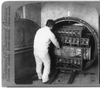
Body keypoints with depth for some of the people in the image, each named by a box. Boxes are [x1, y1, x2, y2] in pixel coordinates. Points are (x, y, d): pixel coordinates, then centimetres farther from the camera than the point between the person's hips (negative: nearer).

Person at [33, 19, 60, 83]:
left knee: (38, 64, 23)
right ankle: (45, 79, 19)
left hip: (35, 50, 7)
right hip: (43, 52, -7)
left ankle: (40, 77, 41)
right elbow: (55, 42, 2)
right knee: (47, 65, 13)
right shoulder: (50, 33, -12)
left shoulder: (39, 30, 7)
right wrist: (58, 47, 26)